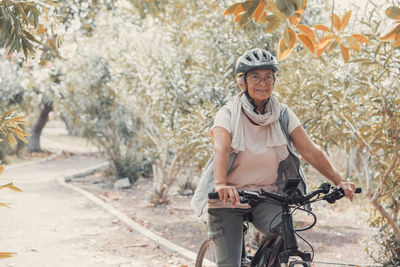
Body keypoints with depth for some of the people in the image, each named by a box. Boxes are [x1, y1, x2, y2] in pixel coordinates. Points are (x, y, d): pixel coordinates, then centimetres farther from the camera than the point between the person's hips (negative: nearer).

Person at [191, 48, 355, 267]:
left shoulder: (283, 115, -1)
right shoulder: (228, 114, -9)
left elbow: (310, 151, -7)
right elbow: (221, 149, -26)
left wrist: (339, 181, -19)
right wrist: (221, 184, -45)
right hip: (228, 200, -2)